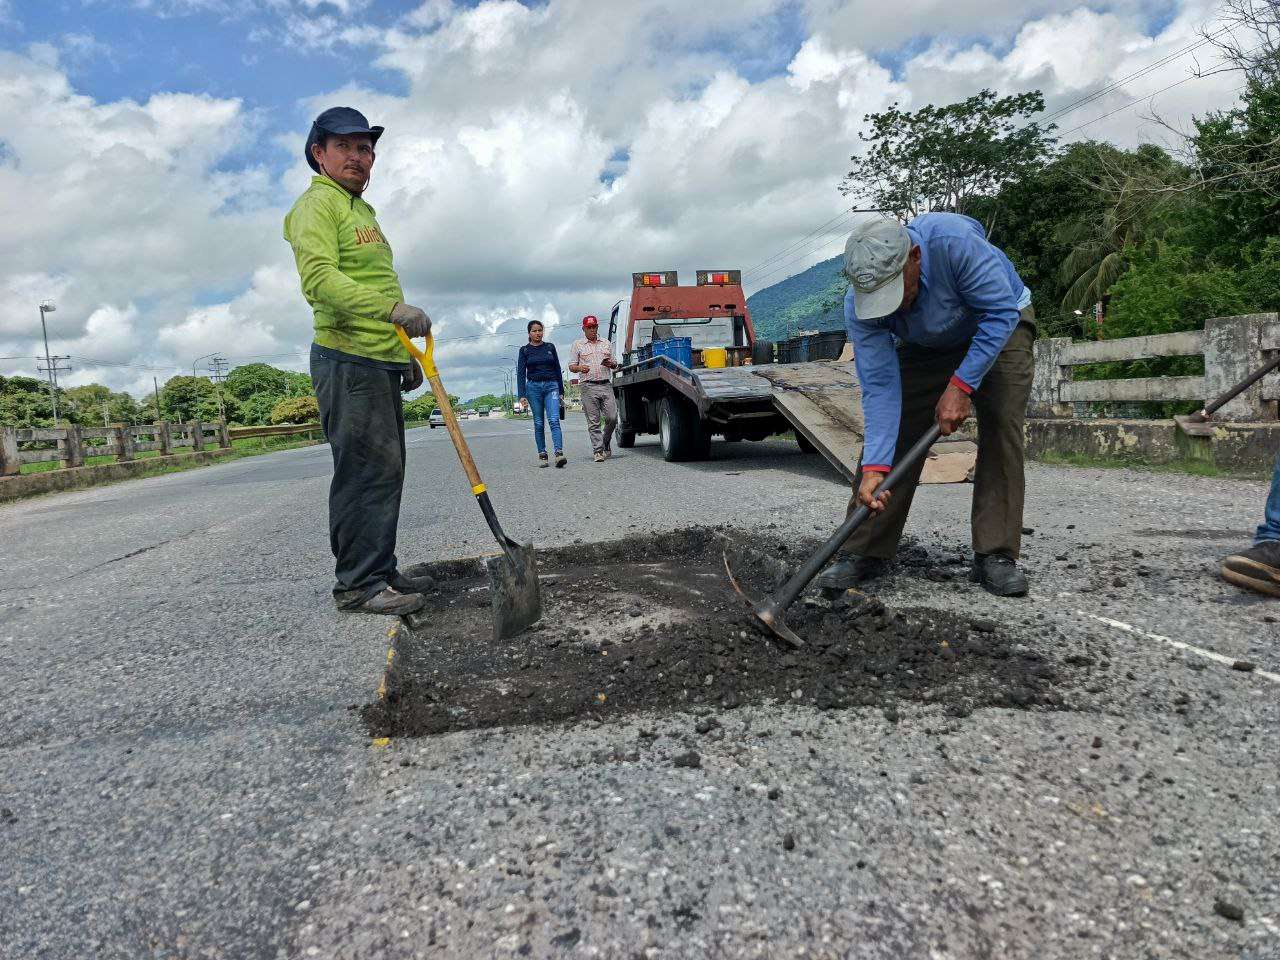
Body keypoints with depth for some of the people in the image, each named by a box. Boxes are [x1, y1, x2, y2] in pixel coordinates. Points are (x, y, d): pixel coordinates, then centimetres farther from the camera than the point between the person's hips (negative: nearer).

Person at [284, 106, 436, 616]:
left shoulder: (362, 211, 27)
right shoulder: (317, 204, -4)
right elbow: (321, 278, -20)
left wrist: (406, 353, 25)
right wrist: (392, 308, -32)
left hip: (381, 362, 10)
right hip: (348, 362, -10)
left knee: (385, 469, 10)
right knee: (366, 470, -12)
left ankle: (380, 570, 19)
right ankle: (358, 584, -6)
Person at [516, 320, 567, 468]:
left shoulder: (550, 347, 10)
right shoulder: (524, 350, 5)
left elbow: (557, 369, 14)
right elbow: (520, 373, 1)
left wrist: (561, 391, 11)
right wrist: (522, 395, -9)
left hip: (551, 386, 0)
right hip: (533, 387, 0)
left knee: (554, 420, -15)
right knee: (539, 423, 3)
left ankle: (559, 454, -27)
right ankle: (542, 455, 11)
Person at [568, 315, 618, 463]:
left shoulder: (606, 343, 18)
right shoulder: (578, 344, 10)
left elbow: (615, 364, 22)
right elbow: (572, 366, 7)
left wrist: (611, 363, -2)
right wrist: (580, 368, -15)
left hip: (606, 385, 3)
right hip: (588, 387, -2)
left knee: (612, 418, -5)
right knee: (593, 422, -3)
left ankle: (606, 443, 19)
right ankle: (598, 450, 0)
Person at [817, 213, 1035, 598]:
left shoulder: (954, 240, -40)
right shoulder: (858, 307, -29)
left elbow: (1001, 312, -31)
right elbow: (880, 387, -29)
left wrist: (960, 385, -35)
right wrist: (874, 468, -37)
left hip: (999, 324, -2)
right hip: (925, 347, 2)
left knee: (1002, 428, -18)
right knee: (892, 433, -10)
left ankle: (995, 555, -10)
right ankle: (865, 552, -3)